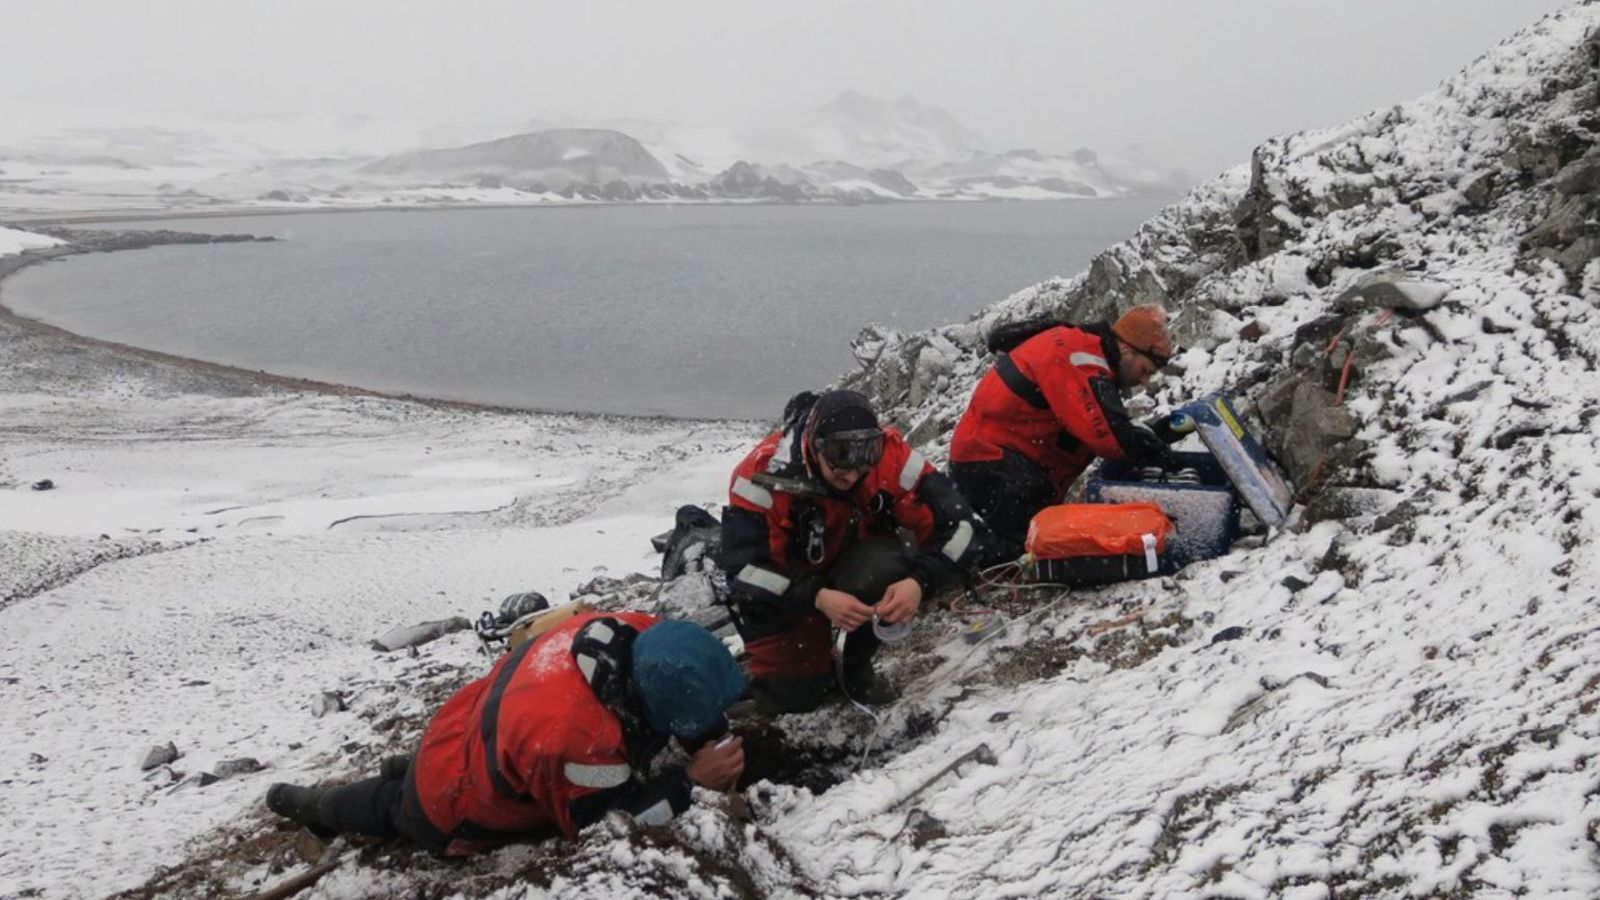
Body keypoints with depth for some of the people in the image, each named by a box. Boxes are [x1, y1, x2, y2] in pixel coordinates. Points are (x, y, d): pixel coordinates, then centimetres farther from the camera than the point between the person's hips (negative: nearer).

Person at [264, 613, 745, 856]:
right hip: (449, 809, -6)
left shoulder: (635, 632, -27)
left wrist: (718, 746, -21)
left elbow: (690, 690, -7)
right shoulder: (573, 739, -48)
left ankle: (409, 772, 42)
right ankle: (312, 804, 44)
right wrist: (690, 781, -36)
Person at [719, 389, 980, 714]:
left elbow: (954, 523, -24)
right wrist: (818, 598, -47)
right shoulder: (765, 471, -34)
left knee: (887, 573, -33)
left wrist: (919, 582, -41)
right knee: (790, 697, -9)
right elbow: (743, 568, -34)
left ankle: (858, 664, -3)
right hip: (784, 586, -1)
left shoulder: (889, 455, -27)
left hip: (856, 564, 1)